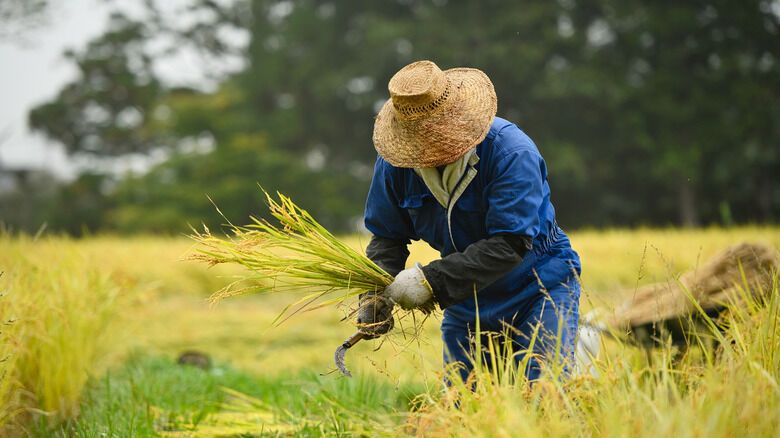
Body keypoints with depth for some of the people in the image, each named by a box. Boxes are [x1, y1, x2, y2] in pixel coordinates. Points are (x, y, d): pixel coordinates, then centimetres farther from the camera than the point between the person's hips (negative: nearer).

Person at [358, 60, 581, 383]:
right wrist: (375, 293, -19)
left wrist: (431, 280, -34)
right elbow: (387, 236, 0)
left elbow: (509, 244, -31)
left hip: (539, 291, -5)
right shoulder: (395, 163, -9)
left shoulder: (512, 152, -27)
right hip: (466, 303, 5)